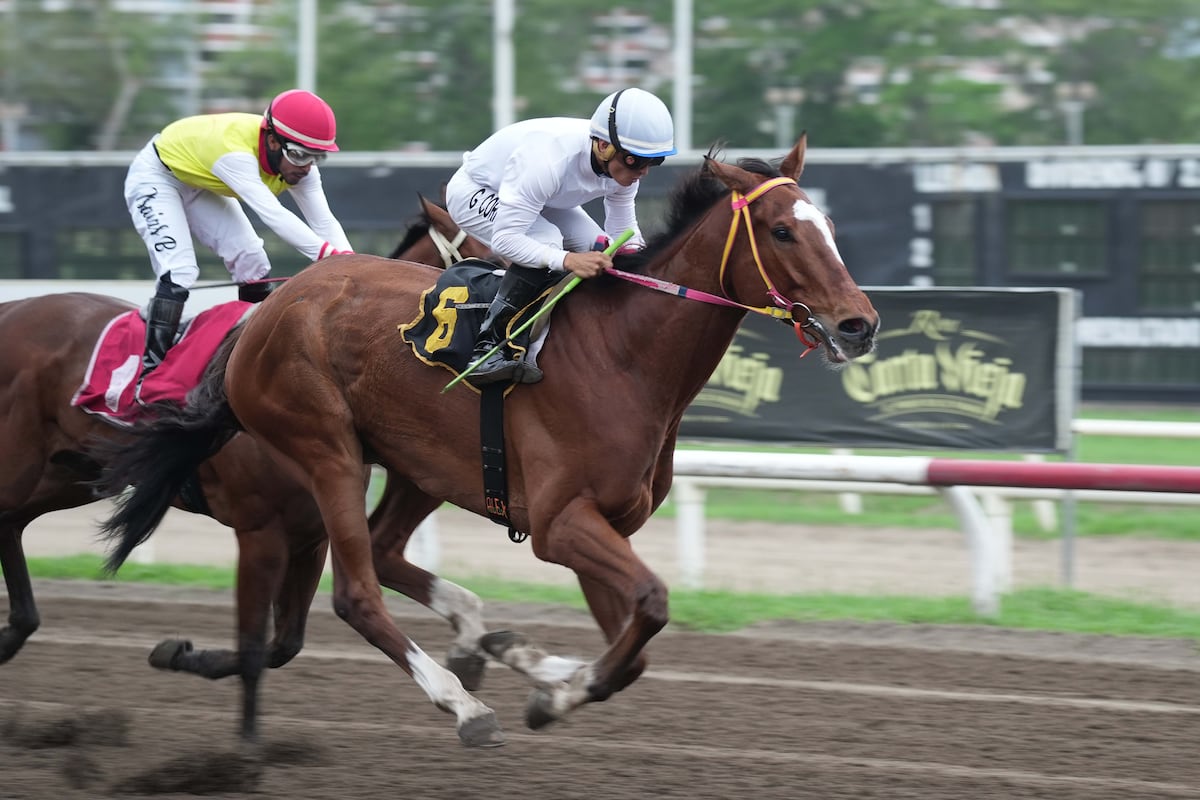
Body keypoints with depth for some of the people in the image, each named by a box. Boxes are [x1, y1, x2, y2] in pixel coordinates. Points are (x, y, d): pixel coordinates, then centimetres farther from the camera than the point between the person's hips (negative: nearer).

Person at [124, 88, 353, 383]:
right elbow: (272, 215, -53)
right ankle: (151, 370, -17)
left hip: (200, 184, 7)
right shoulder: (236, 151, -43)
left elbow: (325, 222, -22)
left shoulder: (297, 162, -19)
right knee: (178, 271, -23)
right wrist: (330, 255, -61)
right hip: (156, 176, -7)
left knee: (252, 262, -2)